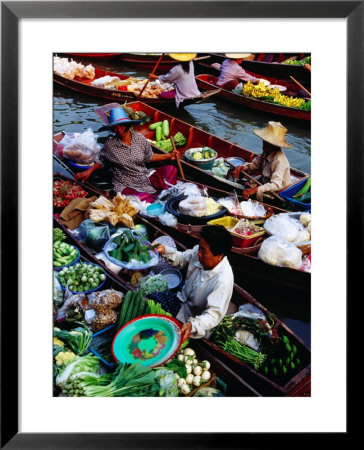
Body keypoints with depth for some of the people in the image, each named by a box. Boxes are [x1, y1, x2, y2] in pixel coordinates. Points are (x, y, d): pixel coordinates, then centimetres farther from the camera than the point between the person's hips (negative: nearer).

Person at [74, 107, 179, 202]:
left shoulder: (139, 138, -1)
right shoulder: (110, 145, -8)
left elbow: (149, 157, 12)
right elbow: (100, 161, 8)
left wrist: (169, 155, 8)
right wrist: (89, 171, -5)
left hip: (145, 178, 4)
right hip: (126, 185, -4)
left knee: (171, 170, -11)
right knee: (143, 198, -33)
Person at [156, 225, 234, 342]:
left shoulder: (223, 280, -36)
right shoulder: (198, 251, -18)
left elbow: (214, 313, -35)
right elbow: (182, 259, 3)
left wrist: (193, 325, -53)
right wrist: (165, 251, -15)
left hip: (197, 317, -6)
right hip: (182, 300, 7)